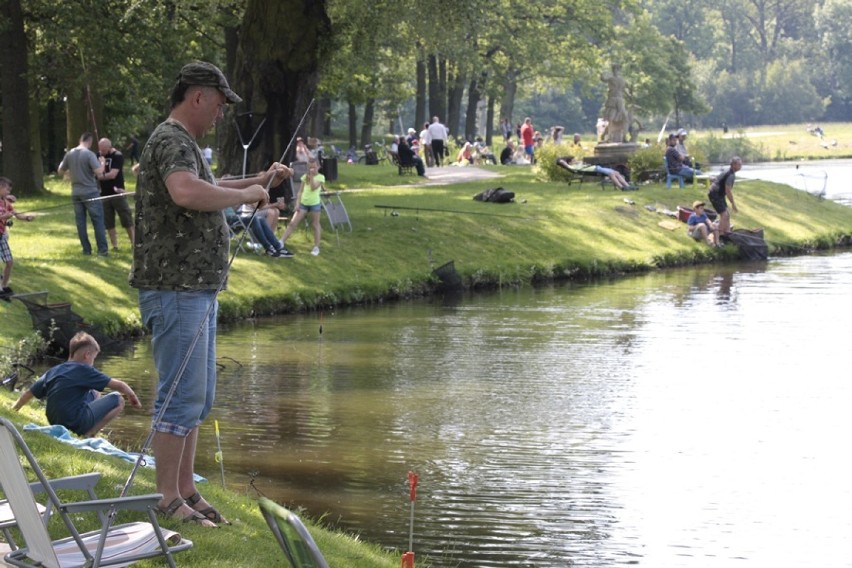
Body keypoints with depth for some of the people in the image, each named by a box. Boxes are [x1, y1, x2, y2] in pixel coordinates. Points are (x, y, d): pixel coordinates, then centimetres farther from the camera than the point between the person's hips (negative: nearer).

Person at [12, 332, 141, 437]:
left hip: (55, 422, 8)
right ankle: (88, 434, -10)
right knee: (118, 400, 2)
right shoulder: (84, 370, -5)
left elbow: (28, 394, 17)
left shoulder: (52, 372, 11)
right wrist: (132, 396, 14)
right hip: (76, 423, -8)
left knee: (95, 394, 27)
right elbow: (119, 386, -5)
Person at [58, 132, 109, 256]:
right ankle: (102, 250, -3)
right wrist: (102, 163, -3)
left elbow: (61, 170, 14)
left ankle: (86, 249, 10)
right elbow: (99, 172, -22)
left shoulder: (70, 154, 3)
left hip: (76, 193, 5)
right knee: (98, 221, 0)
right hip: (90, 192, -5)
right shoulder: (89, 154, -14)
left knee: (80, 222, 10)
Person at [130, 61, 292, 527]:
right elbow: (186, 192, -36)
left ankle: (186, 492, 22)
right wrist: (247, 195, -23)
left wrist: (259, 180, 25)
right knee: (181, 396, -8)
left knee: (197, 398, 15)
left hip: (197, 291, 11)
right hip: (175, 291, -11)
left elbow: (208, 190, 38)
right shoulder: (171, 140, -15)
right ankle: (168, 501, -3)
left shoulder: (183, 143, 18)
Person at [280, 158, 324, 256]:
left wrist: (312, 177, -17)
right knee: (293, 223, -1)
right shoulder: (305, 177, 9)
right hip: (303, 203, 4)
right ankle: (281, 242, -1)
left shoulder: (320, 177, -2)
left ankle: (316, 247, 14)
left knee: (315, 225, 5)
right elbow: (300, 191, 9)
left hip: (314, 204, -4)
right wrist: (297, 203, 2)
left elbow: (313, 187, -16)